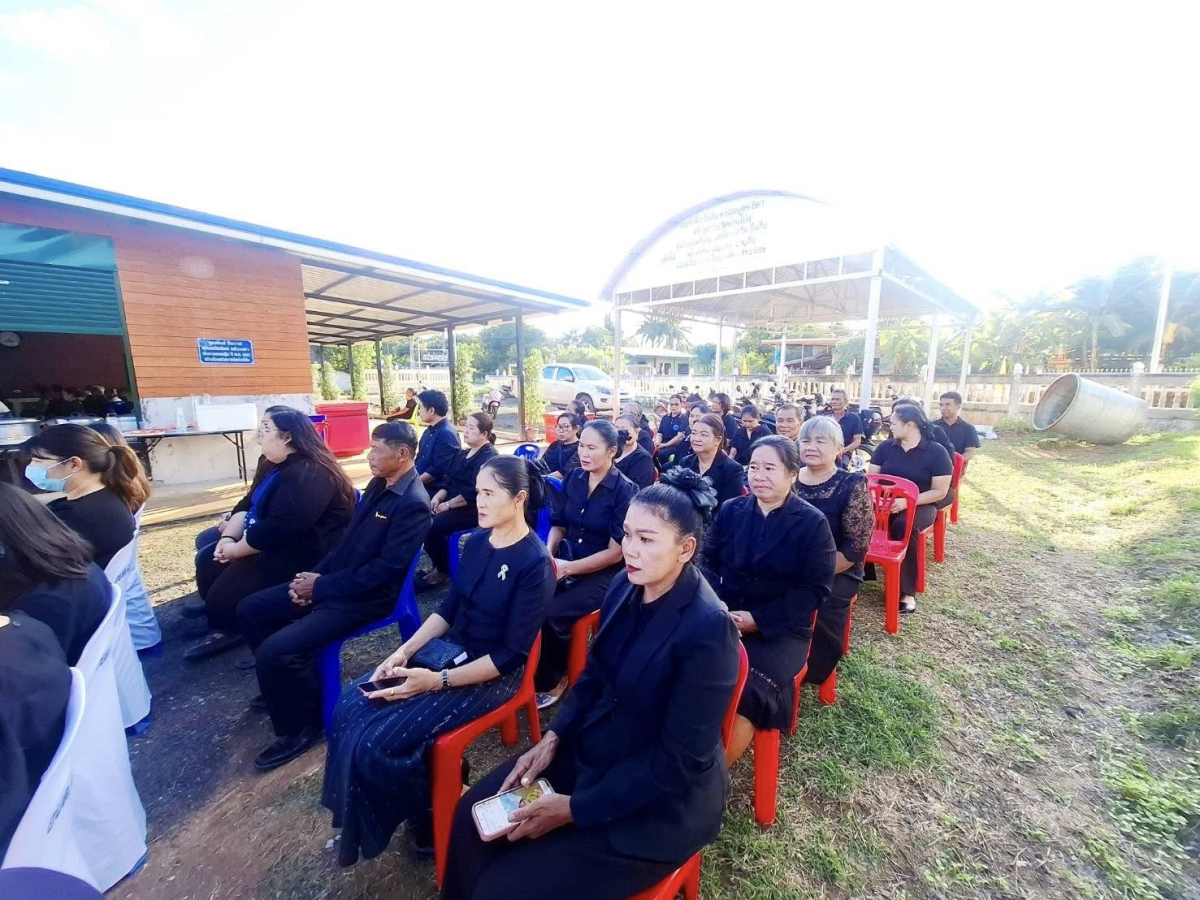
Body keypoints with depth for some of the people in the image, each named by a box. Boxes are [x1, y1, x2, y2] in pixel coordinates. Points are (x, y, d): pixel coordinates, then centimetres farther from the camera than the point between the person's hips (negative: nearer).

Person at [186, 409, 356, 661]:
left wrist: (236, 550, -16)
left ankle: (231, 631, 17)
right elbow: (250, 504, 12)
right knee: (208, 562, 8)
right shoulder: (277, 464, 8)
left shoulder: (309, 476, -27)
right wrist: (228, 537, -3)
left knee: (225, 594, -13)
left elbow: (277, 530, -29)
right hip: (268, 542, 11)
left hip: (302, 554, -11)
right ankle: (226, 627, 19)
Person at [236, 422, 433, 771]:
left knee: (275, 651, -20)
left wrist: (320, 587, -16)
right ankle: (287, 685, 29)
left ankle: (300, 726, 8)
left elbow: (384, 570, -24)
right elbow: (347, 538, 14)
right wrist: (315, 574, 0)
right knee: (250, 610, 12)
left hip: (366, 597, -10)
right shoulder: (378, 485, 7)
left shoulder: (413, 504, -23)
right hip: (333, 579, 10)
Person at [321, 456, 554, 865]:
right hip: (450, 650, 7)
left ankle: (428, 817, 15)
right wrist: (405, 651, -4)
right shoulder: (477, 540, 1)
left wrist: (439, 681, -23)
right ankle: (361, 823, 19)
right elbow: (449, 606, 8)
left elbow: (511, 654, -20)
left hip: (493, 674, -7)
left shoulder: (535, 563, -22)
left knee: (378, 742, -15)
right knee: (351, 705, -5)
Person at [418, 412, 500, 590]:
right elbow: (450, 481, 14)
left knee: (435, 526, -25)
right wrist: (438, 496, -5)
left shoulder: (488, 457, -14)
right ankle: (438, 565, 5)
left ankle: (443, 572, -3)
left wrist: (448, 505, -17)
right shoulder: (463, 453, 15)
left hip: (474, 510, -8)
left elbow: (473, 493, -22)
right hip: (454, 504, 8)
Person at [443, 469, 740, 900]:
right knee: (473, 816, 5)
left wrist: (576, 808, -19)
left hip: (660, 800, -6)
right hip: (592, 750, 7)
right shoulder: (626, 586, -7)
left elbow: (680, 759, -23)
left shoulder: (708, 627, -28)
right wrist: (553, 737, -5)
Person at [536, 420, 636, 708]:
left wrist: (568, 568, -19)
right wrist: (547, 555, -9)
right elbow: (559, 524, 10)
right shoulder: (574, 478, 3)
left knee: (551, 614, -25)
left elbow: (616, 552, -15)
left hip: (604, 573, -5)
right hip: (565, 561, 5)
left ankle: (551, 680, 5)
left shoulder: (624, 491, -13)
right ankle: (537, 669, 7)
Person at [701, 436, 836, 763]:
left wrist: (758, 620, -14)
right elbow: (708, 562, 5)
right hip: (723, 619, 3)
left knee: (746, 689, -26)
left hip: (780, 629, -2)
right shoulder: (730, 510, 6)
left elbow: (815, 589, -6)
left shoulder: (813, 523, -2)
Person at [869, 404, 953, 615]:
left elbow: (940, 491, -8)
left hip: (921, 505, -3)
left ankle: (907, 591, -23)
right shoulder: (886, 446, 4)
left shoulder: (936, 452, -6)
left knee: (903, 525, -35)